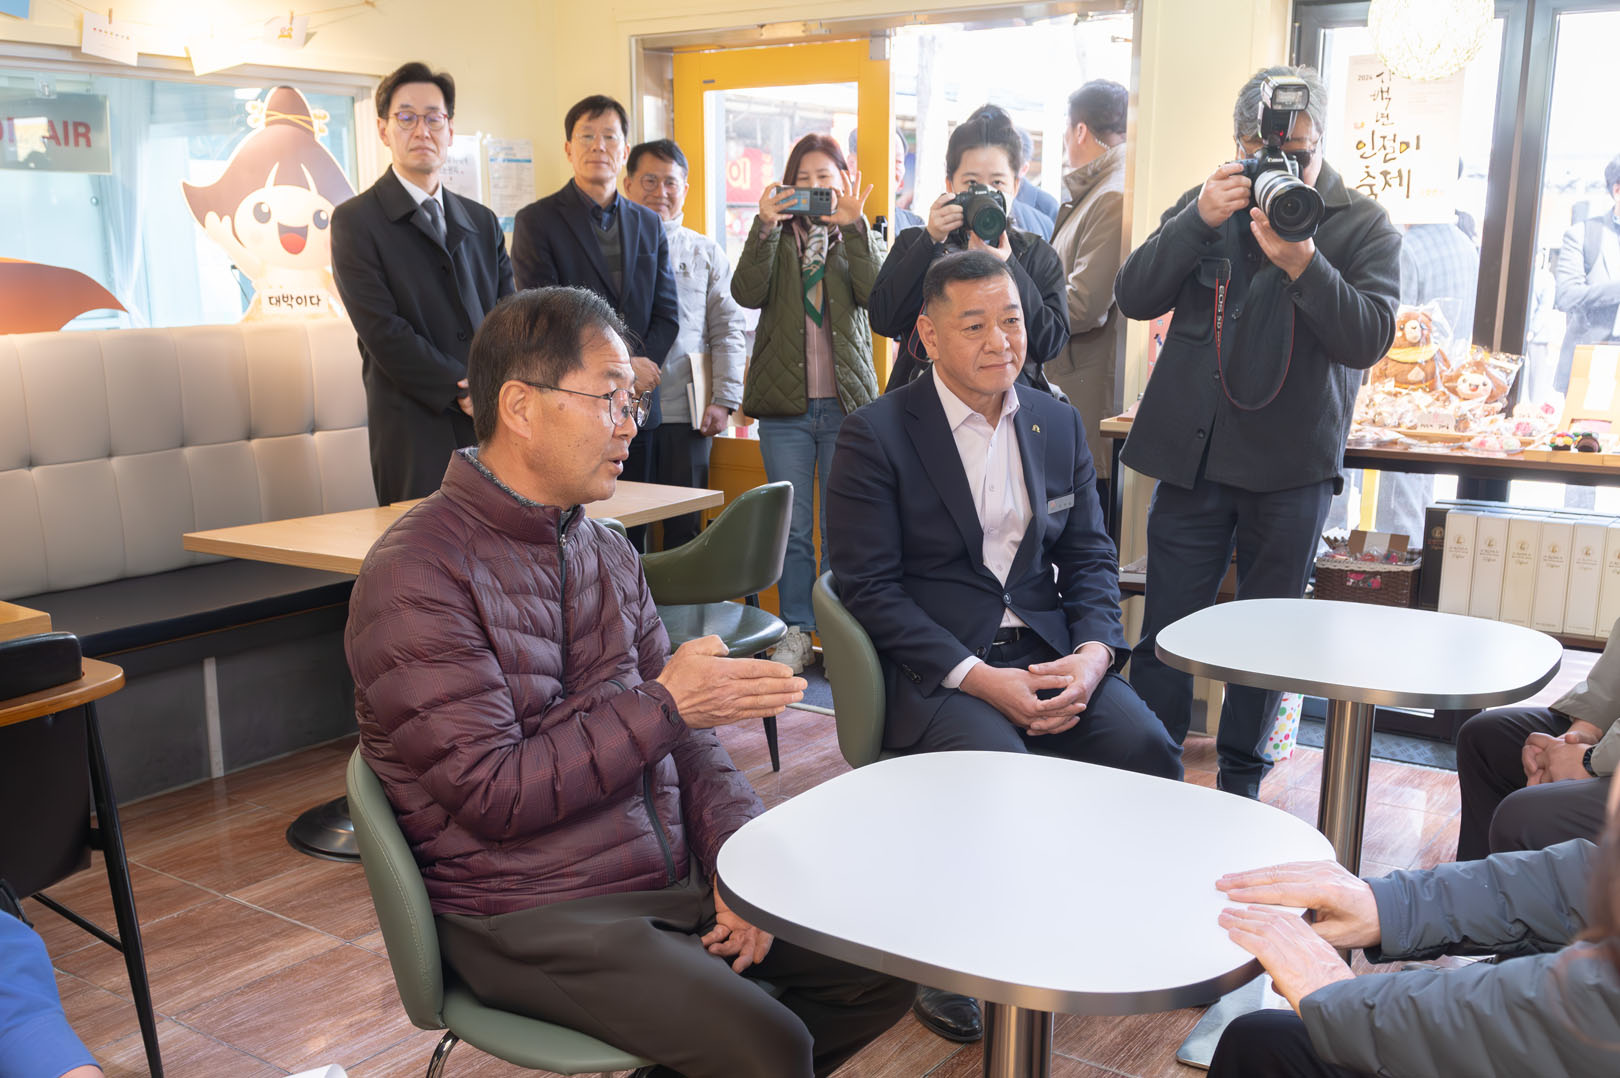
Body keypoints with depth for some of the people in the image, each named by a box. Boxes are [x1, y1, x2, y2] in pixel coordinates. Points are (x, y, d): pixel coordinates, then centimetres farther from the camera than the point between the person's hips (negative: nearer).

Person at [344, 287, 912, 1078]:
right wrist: (663, 705, -21)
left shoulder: (605, 553, 9)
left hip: (673, 879, 8)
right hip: (533, 917, -7)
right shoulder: (416, 575, -15)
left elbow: (682, 736, 10)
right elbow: (492, 795, -20)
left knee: (882, 969, 3)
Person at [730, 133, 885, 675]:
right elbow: (747, 293, -9)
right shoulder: (776, 239, 11)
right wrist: (765, 228, -19)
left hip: (846, 402, 0)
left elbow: (877, 295, -10)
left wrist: (854, 226, -18)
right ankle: (796, 632, 14)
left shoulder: (863, 239, 11)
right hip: (785, 405, 1)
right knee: (792, 528, 5)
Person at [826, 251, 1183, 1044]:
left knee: (1148, 751, -20)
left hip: (1047, 647, 5)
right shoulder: (876, 434, -5)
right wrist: (980, 678, -19)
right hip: (934, 663, -5)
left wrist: (1093, 652, -9)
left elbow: (1090, 556, 12)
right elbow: (869, 587, -10)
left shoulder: (1058, 424, 12)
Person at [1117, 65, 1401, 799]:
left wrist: (1303, 263, -25)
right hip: (1193, 455, 1)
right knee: (1166, 628, 5)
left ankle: (1240, 779, 26)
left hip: (1293, 465, -1)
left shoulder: (1363, 227, 1)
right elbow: (1135, 298, -3)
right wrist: (1199, 221, -16)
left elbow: (1368, 339, -12)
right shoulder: (1206, 204, 7)